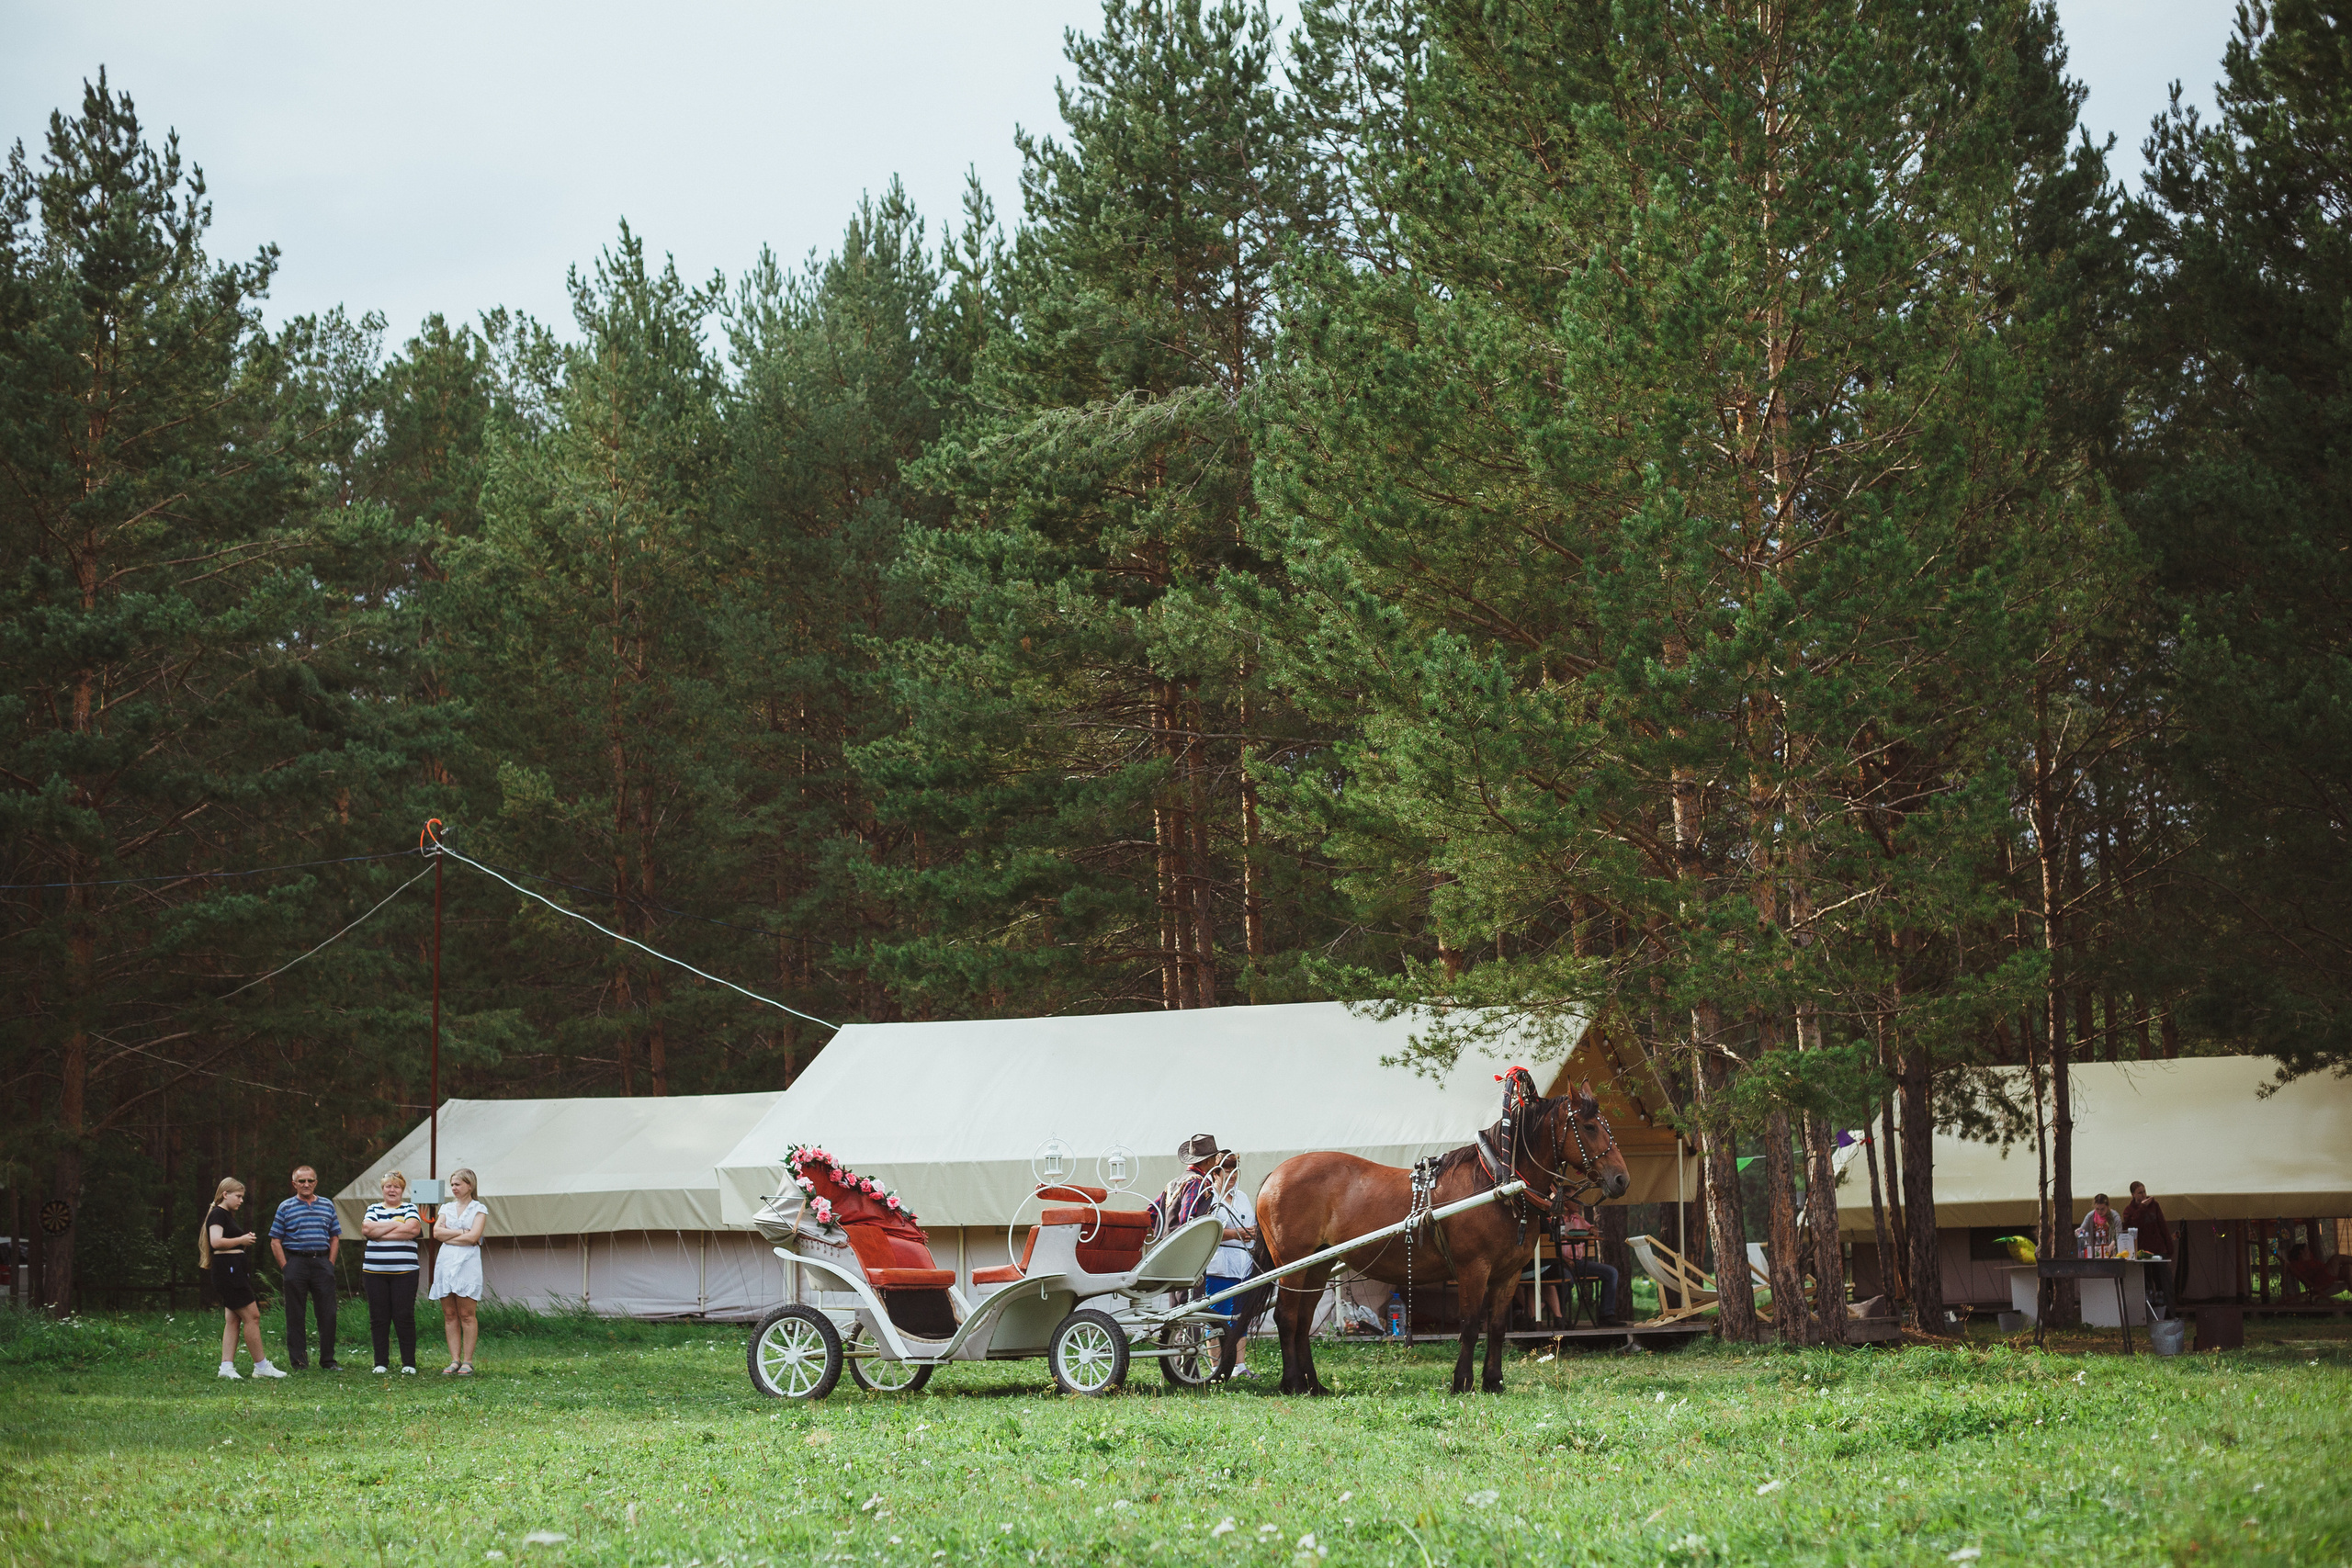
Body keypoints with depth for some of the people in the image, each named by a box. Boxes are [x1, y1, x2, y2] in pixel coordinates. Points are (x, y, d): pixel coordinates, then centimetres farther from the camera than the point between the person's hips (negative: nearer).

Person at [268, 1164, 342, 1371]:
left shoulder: (327, 1205, 12)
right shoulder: (286, 1207, 4)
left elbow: (335, 1238, 15)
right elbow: (275, 1241, 3)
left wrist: (330, 1264, 4)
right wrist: (286, 1267, -5)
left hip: (322, 1262, 2)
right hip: (296, 1261, -2)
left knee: (328, 1314, 0)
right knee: (295, 1316, 1)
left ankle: (327, 1361, 8)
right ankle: (299, 1362, 6)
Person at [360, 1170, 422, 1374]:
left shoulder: (410, 1209, 9)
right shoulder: (373, 1209, 15)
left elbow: (413, 1229, -11)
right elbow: (366, 1229, -4)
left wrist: (380, 1232, -8)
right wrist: (396, 1224, -6)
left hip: (404, 1272, -2)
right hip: (374, 1271, 2)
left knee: (404, 1317, -4)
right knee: (378, 1318, 2)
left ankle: (409, 1363, 2)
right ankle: (381, 1363, 9)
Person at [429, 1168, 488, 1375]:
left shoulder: (479, 1210, 4)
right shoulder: (447, 1208, 17)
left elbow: (473, 1237, -9)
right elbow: (437, 1232, 2)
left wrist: (448, 1237, -2)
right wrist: (462, 1232, -7)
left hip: (467, 1264, -5)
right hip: (445, 1263, 5)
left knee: (466, 1315, -6)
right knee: (449, 1315, 2)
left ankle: (467, 1362, -3)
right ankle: (455, 1360, 5)